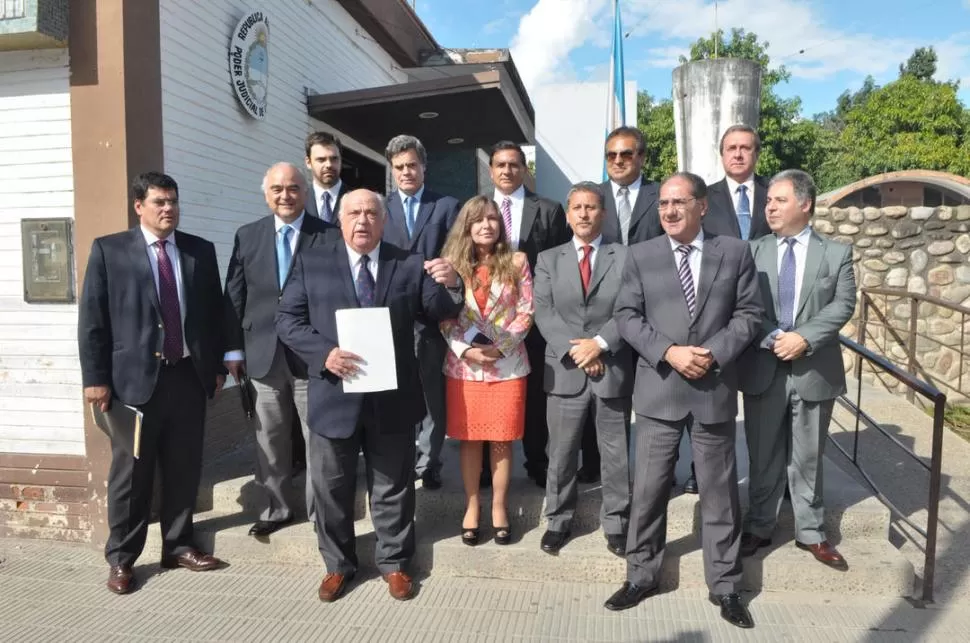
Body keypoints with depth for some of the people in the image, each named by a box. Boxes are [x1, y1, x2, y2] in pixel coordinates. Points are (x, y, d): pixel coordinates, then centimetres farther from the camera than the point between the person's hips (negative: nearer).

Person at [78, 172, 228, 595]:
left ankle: (179, 546, 26)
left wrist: (217, 366, 8)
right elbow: (91, 319, -2)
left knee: (184, 470, 11)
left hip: (189, 376, 3)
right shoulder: (109, 250, 1)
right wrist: (96, 377, -7)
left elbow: (214, 313, 12)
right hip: (134, 377, -3)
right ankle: (121, 559, 21)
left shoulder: (201, 251, 9)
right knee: (130, 474, 6)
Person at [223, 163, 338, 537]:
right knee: (269, 437, 13)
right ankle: (276, 508, 28)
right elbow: (234, 297, 7)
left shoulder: (329, 236, -3)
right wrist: (234, 348, 3)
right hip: (264, 352, 3)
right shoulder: (247, 236, 8)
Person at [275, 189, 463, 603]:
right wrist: (323, 352, -17)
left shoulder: (410, 265, 3)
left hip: (393, 398, 0)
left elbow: (440, 312, -1)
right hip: (334, 395, 1)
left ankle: (394, 563, 32)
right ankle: (338, 565, 34)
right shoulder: (310, 263, 2)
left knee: (393, 487, 13)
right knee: (332, 488, 14)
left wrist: (450, 286, -24)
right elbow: (287, 320, -1)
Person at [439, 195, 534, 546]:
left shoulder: (516, 262, 0)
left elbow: (526, 312, -2)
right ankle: (471, 508, 23)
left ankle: (499, 508, 22)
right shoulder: (452, 264, 3)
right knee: (469, 438, 8)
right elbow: (445, 317, 1)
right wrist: (466, 349, -13)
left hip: (507, 365, -1)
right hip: (464, 366, 1)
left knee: (501, 440, 7)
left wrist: (500, 347, -13)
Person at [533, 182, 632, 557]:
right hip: (565, 371, 1)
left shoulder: (625, 257, 4)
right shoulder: (548, 260, 8)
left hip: (614, 370, -1)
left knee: (616, 455, 9)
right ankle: (558, 520, 26)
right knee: (561, 453, 10)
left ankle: (616, 523, 25)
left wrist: (600, 343, -16)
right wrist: (574, 350, -14)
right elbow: (544, 314, -2)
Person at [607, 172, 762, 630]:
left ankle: (724, 585, 27)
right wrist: (669, 352, -15)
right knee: (648, 488, 8)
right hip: (658, 388, 0)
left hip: (716, 388, 0)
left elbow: (749, 313, 1)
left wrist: (715, 353, -14)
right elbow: (626, 316, -2)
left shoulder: (735, 252, 4)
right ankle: (641, 575, 25)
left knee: (719, 490, 11)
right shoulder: (641, 256, 3)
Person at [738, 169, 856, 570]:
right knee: (763, 457, 11)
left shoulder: (837, 253, 4)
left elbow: (843, 304, -6)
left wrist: (804, 338, -18)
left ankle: (811, 534, 27)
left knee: (807, 459, 12)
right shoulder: (753, 251, 4)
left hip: (814, 370, 0)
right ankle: (758, 529, 26)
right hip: (763, 369, 0)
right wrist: (773, 337, -17)